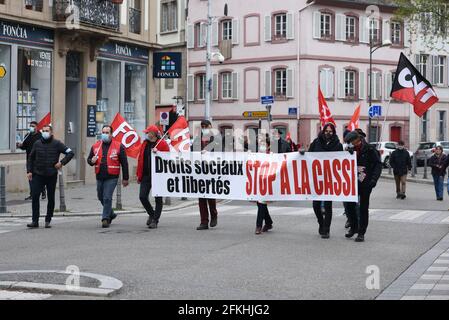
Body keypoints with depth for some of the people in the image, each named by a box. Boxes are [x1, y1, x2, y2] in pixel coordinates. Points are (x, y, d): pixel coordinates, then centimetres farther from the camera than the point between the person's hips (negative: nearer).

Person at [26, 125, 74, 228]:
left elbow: (70, 153, -2)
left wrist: (62, 162, -12)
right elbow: (31, 158, 15)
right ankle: (35, 221, -3)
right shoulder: (37, 144, 6)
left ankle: (48, 221, 16)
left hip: (51, 176, -1)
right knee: (35, 196, -7)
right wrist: (29, 171, 7)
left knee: (51, 198, 6)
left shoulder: (57, 144, -2)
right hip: (38, 175, 1)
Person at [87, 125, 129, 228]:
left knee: (107, 198, -11)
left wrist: (125, 178, -2)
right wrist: (92, 161, -8)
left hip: (111, 178, -5)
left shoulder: (118, 146, -4)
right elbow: (89, 159, 18)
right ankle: (111, 214, 36)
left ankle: (106, 218, -1)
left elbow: (124, 163, -1)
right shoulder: (95, 146, 8)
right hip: (100, 177, 5)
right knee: (101, 197, 15)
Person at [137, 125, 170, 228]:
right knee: (142, 196, 0)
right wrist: (139, 175, 11)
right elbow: (140, 159, 14)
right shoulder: (145, 144, 12)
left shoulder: (162, 144, -5)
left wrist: (158, 153, -24)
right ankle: (152, 214, 23)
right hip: (146, 175, 5)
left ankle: (155, 220, 8)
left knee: (158, 199, 1)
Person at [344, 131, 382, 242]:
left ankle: (361, 233, 7)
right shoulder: (351, 150, 7)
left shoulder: (369, 149, -8)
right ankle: (353, 227, 24)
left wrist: (374, 179, -18)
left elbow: (378, 165, -9)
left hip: (366, 183, -5)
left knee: (363, 207, 0)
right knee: (350, 205, 5)